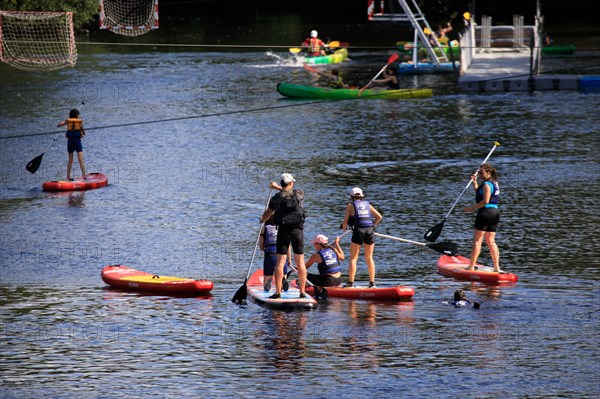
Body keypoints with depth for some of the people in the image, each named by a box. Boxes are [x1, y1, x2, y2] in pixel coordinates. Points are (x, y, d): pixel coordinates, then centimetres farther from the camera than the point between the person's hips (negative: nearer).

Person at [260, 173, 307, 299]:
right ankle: (302, 292, 5)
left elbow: (266, 215, 10)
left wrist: (262, 220, 33)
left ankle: (278, 292, -3)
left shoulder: (276, 198, -2)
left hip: (283, 231, 0)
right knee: (300, 262, 5)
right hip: (297, 231, 0)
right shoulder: (299, 194, -2)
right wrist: (278, 187, 32)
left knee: (280, 261, 2)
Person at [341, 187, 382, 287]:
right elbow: (379, 217, 14)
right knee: (369, 258, 12)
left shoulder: (350, 205, 8)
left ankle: (350, 283, -8)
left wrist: (344, 228, 24)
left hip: (358, 231, -4)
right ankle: (372, 282, 10)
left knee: (353, 258, 0)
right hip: (370, 231, 4)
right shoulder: (367, 204, 18)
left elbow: (345, 222, 3)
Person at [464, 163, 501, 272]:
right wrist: (475, 182, 21)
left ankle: (471, 267, -4)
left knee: (477, 240, -4)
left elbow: (485, 201, -22)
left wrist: (473, 208, -16)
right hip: (495, 212, 9)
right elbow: (479, 193, 29)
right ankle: (497, 267, 5)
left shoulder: (487, 184, -13)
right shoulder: (494, 183, 17)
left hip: (485, 212, -9)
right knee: (491, 241, 10)